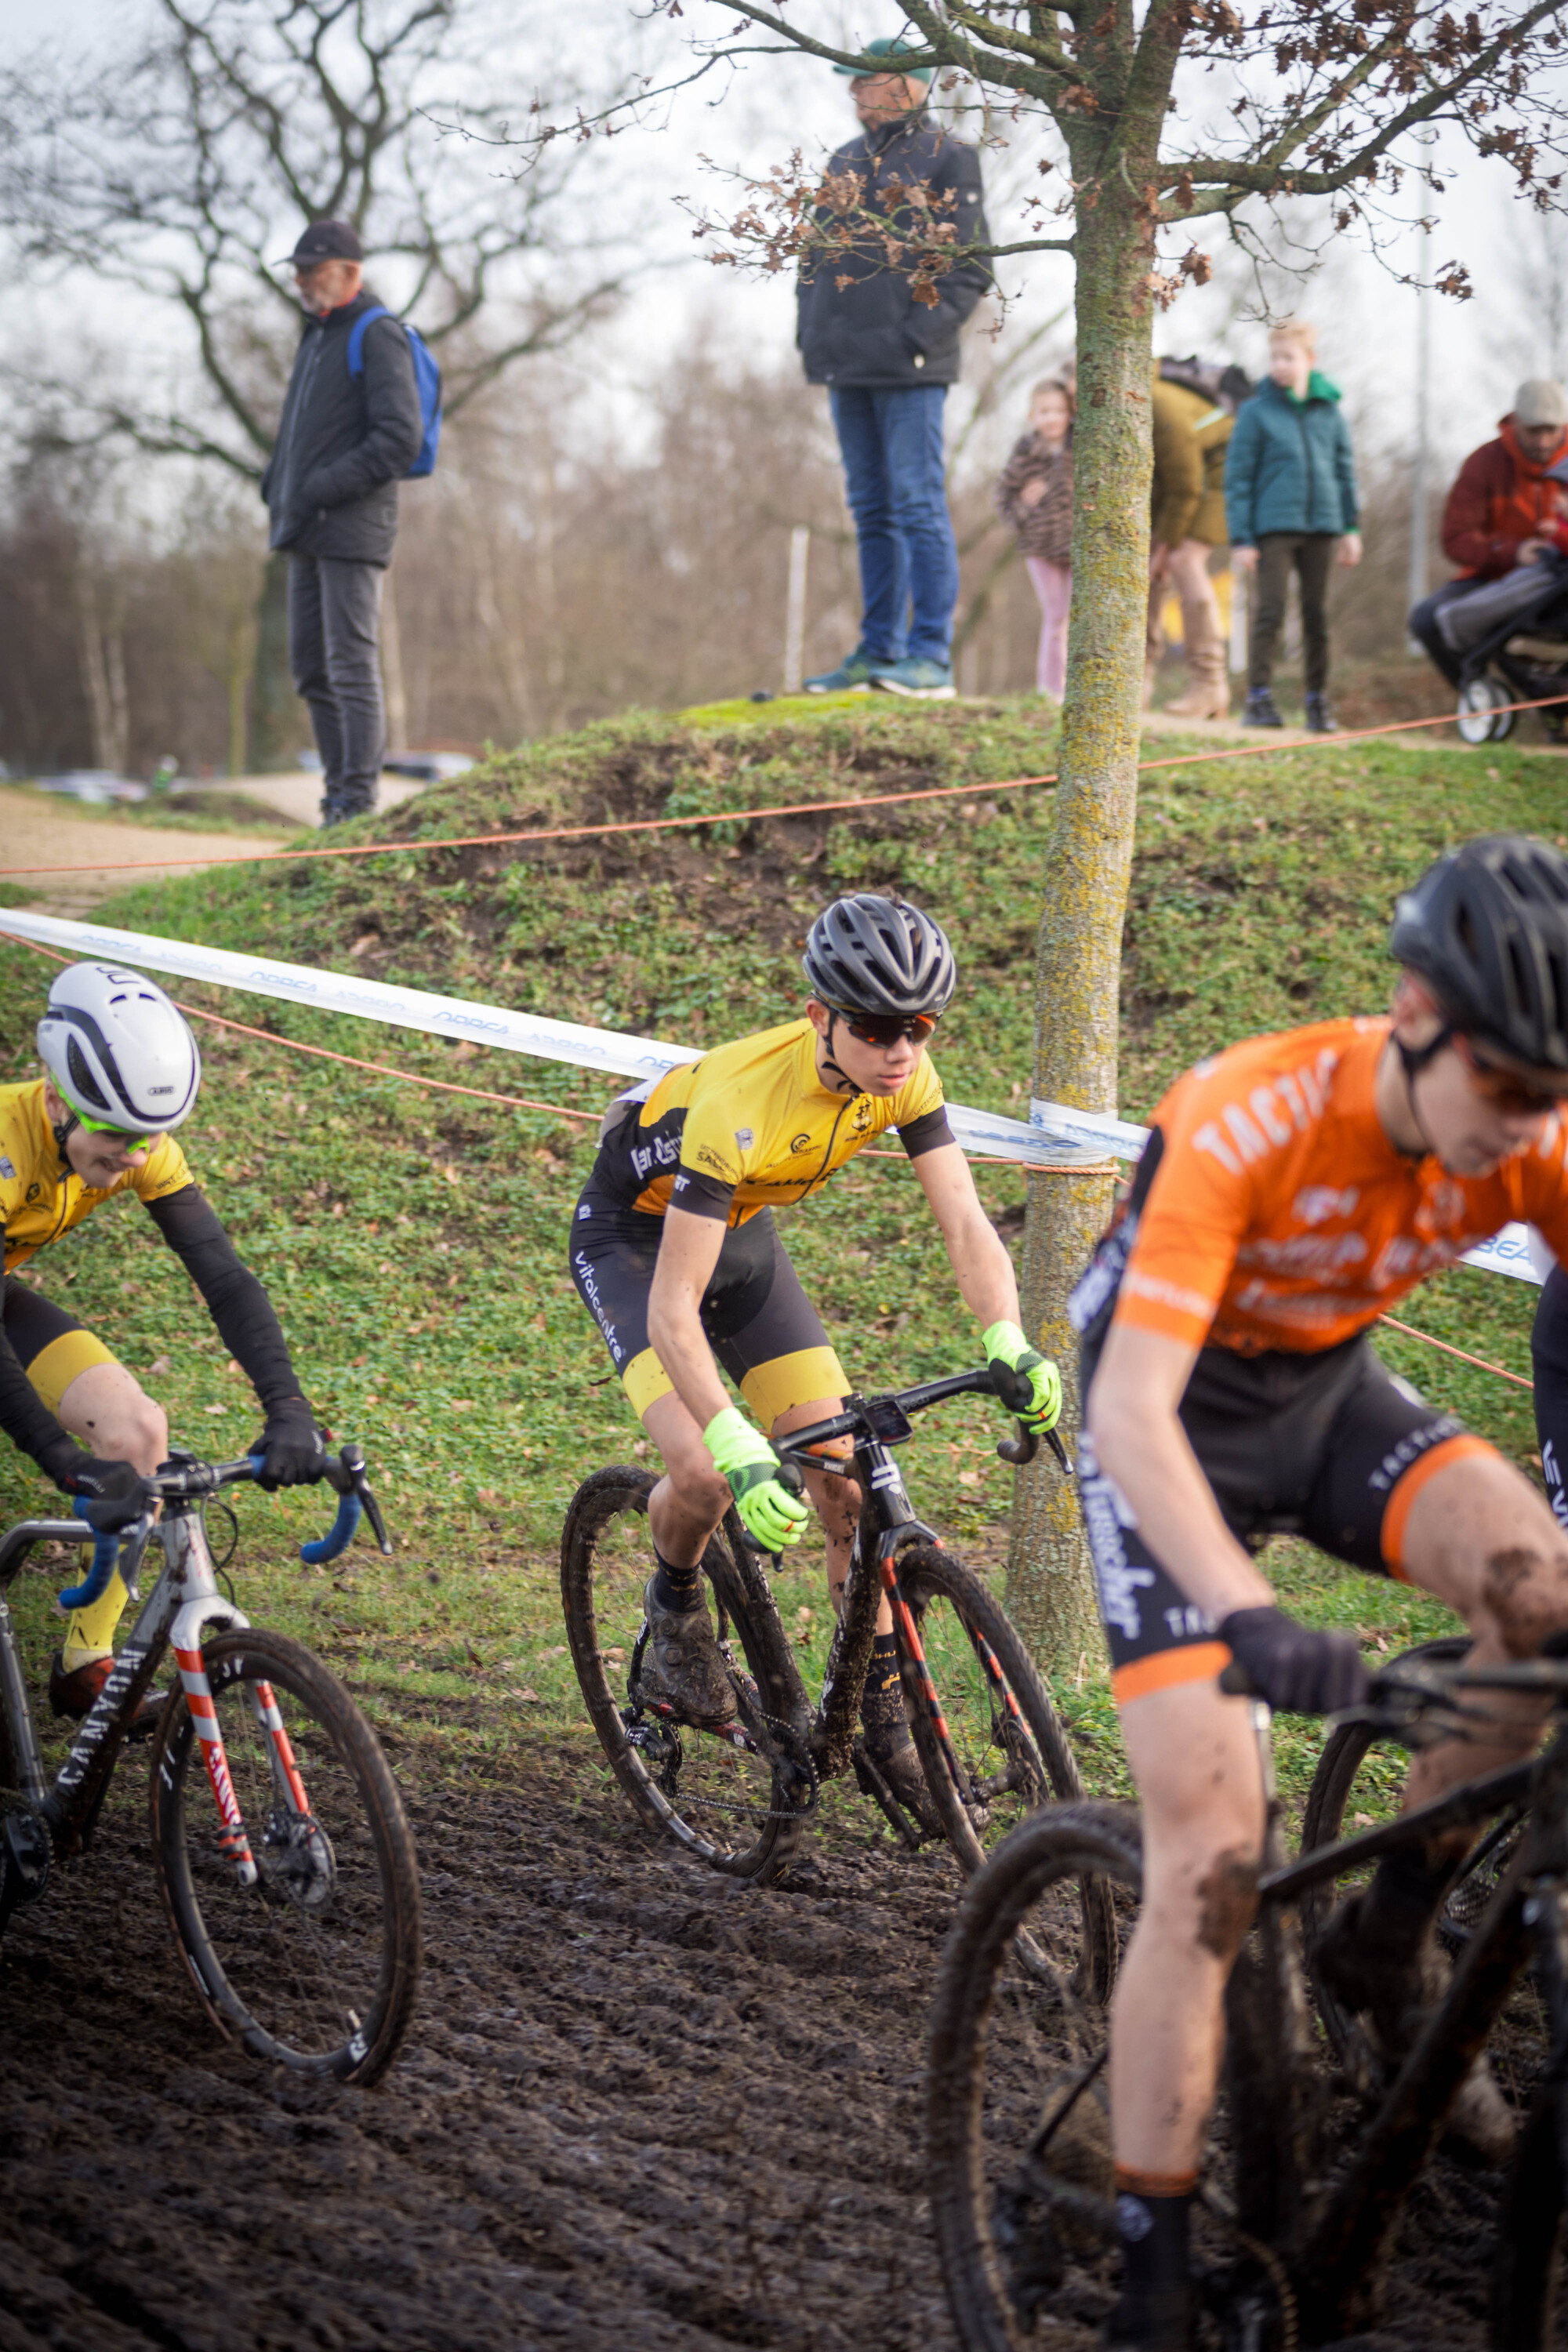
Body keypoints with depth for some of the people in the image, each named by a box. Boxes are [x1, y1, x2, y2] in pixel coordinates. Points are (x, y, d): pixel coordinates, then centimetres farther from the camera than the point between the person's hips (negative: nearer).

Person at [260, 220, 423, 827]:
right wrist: (278, 490, 9)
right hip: (309, 530, 9)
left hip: (352, 527, -9)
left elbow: (400, 438, -18)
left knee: (351, 663, -10)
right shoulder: (317, 334, 19)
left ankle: (357, 802, -10)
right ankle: (338, 794, 14)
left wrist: (321, 492, -18)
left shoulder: (378, 336, -9)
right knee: (312, 666, 9)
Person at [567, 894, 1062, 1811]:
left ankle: (885, 1716, 9)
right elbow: (673, 1309, -41)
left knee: (845, 1483, -3)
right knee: (706, 1476, -26)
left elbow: (966, 1222, -22)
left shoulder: (904, 1075, -22)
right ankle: (675, 1601, 7)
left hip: (744, 1236, 6)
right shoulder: (742, 1097, -39)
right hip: (634, 1239, -5)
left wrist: (1011, 1346, -41)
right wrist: (741, 1455, -51)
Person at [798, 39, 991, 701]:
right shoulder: (845, 162, 18)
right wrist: (810, 331, 9)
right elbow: (816, 255, 23)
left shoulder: (946, 160, -2)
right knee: (872, 510, 9)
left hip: (908, 369, -7)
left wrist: (918, 335, -15)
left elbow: (971, 269, -7)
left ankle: (931, 658, -8)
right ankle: (879, 651, 14)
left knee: (917, 505, -9)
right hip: (846, 366, 7)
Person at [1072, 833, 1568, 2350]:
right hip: (1181, 1423, -4)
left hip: (1332, 1395, 4)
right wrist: (1247, 1620, -54)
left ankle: (1387, 1945, -2)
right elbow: (1132, 1407, -38)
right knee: (1212, 1852, -15)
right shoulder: (1247, 1123, -34)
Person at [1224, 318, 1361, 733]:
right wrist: (1241, 539, -7)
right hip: (1274, 526, -3)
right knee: (1270, 612, -6)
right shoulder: (1257, 412, -3)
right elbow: (1238, 477, -2)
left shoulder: (1329, 410, 7)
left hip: (1321, 526, 3)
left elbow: (1345, 468, 14)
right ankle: (1258, 698, 1)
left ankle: (1318, 700, 15)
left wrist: (1350, 527, 11)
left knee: (1318, 616, 8)